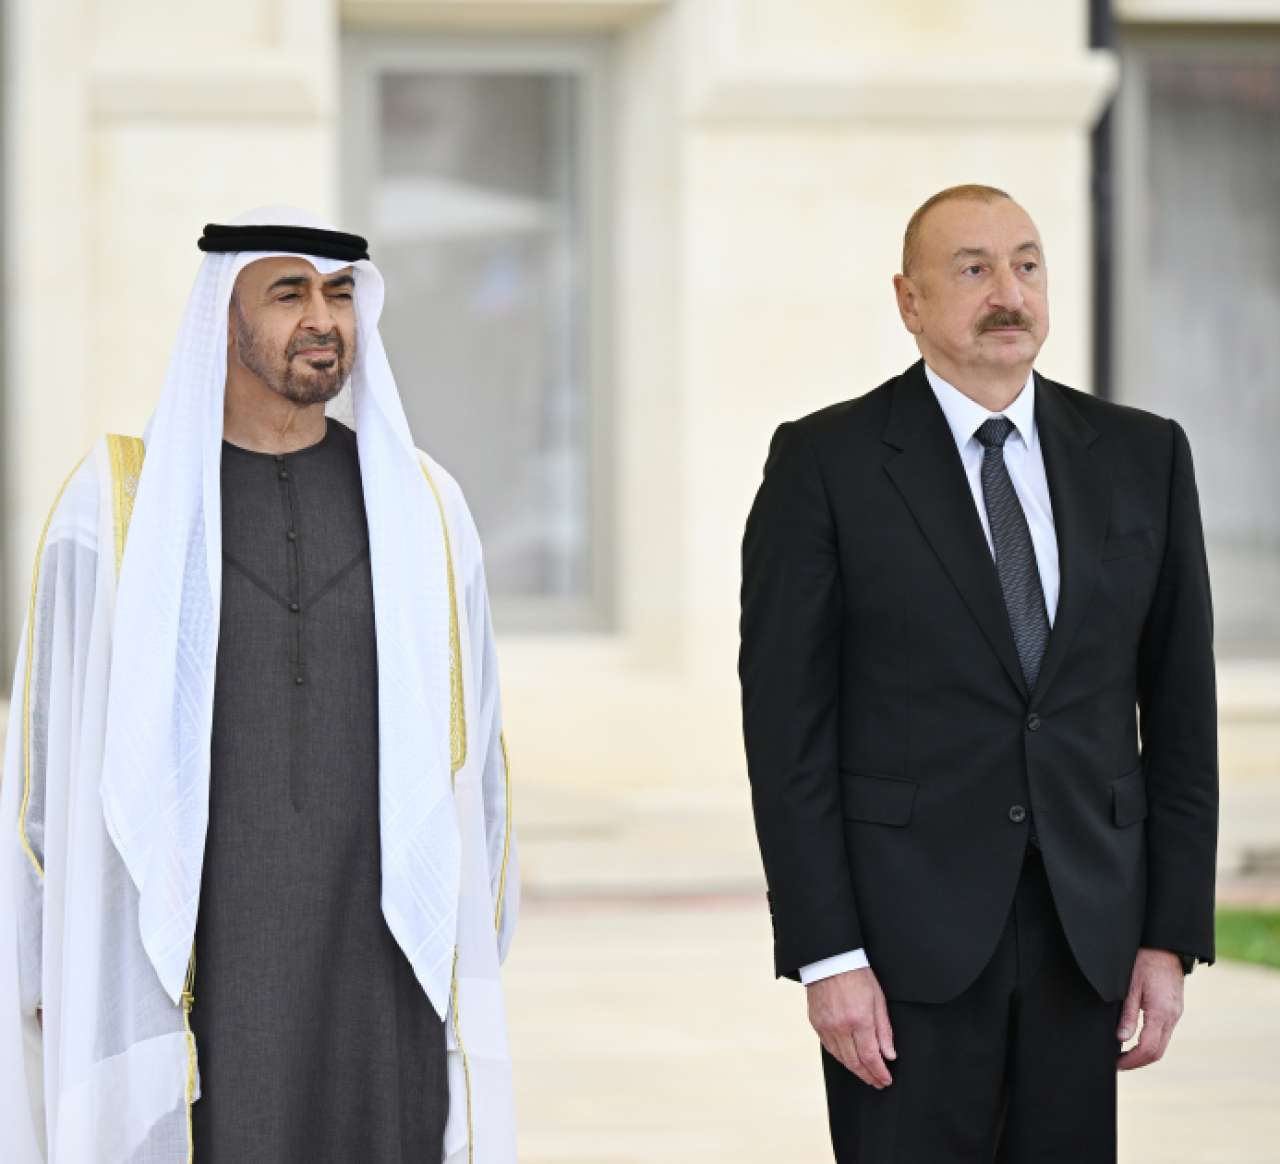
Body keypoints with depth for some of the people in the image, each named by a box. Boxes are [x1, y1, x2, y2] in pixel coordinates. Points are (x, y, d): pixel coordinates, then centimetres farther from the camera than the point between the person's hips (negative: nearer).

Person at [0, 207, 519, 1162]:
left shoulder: (419, 508, 6)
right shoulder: (118, 507, -2)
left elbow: (468, 756, 11)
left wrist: (473, 970, 9)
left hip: (377, 965, 2)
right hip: (186, 973, -2)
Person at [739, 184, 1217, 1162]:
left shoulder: (1143, 457, 7)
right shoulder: (825, 462, -3)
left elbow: (1181, 708, 9)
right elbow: (788, 724, -6)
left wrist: (1174, 934, 3)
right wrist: (826, 953, -11)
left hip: (1084, 925, 3)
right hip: (906, 929, -3)